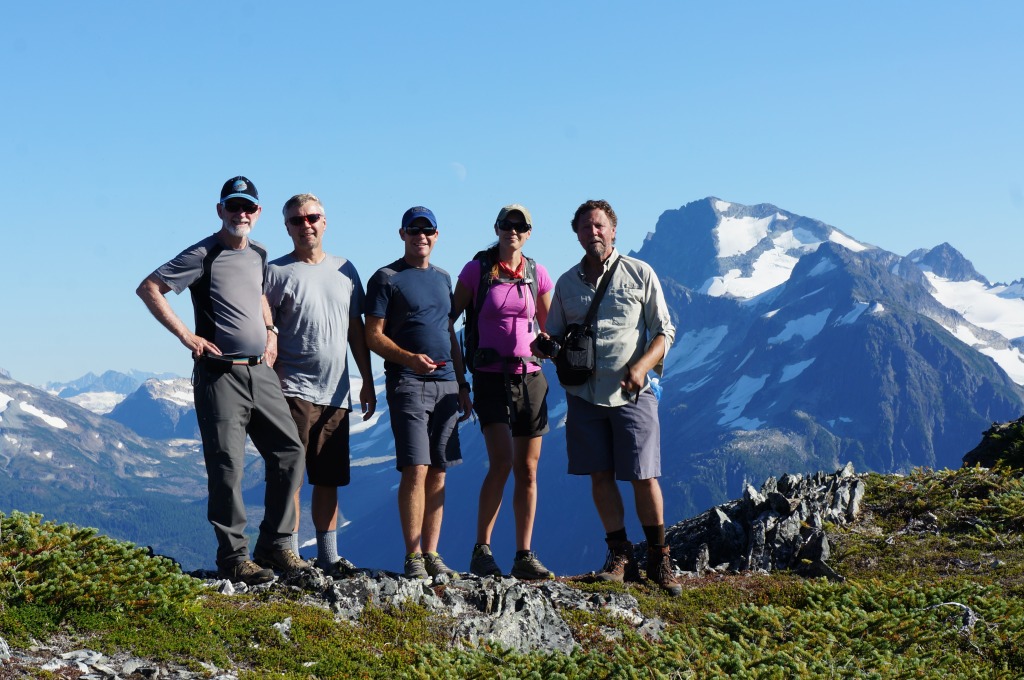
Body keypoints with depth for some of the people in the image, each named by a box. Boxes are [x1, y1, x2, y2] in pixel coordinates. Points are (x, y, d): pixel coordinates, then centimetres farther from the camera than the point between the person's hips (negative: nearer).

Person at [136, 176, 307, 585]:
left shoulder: (259, 255, 13)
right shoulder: (203, 255, -7)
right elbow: (148, 289, -9)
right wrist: (186, 335, -13)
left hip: (260, 371, 7)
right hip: (220, 374, -7)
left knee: (289, 451, 3)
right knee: (228, 466, -5)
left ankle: (275, 547, 12)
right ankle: (233, 558, 3)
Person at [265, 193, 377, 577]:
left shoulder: (344, 270, 14)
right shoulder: (276, 272, -1)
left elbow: (356, 329, 17)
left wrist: (367, 382, 14)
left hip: (336, 394, 5)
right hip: (293, 390, -5)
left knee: (329, 479, 10)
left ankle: (328, 555, 17)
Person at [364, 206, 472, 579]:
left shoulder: (442, 278, 19)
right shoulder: (386, 279, 0)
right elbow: (373, 336, -5)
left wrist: (462, 384, 17)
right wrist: (409, 358, -21)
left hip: (445, 384, 6)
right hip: (408, 383, -6)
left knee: (437, 473, 4)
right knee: (415, 470, -11)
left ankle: (431, 555, 8)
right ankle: (413, 558, -6)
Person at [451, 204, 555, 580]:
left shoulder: (537, 274, 9)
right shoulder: (476, 270, -1)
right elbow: (448, 318, 2)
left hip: (530, 377, 4)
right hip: (491, 377, -4)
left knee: (527, 469, 4)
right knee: (502, 461, -17)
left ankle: (524, 556, 10)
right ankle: (481, 551, -6)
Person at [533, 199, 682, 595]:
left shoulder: (640, 274, 3)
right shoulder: (567, 283, 11)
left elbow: (664, 331, 2)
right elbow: (555, 336, 18)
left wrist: (641, 366, -15)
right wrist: (545, 346, -7)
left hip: (632, 394, -3)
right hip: (585, 393, 3)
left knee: (644, 476, -4)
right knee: (600, 475, 4)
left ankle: (658, 559, 9)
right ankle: (620, 557, 14)